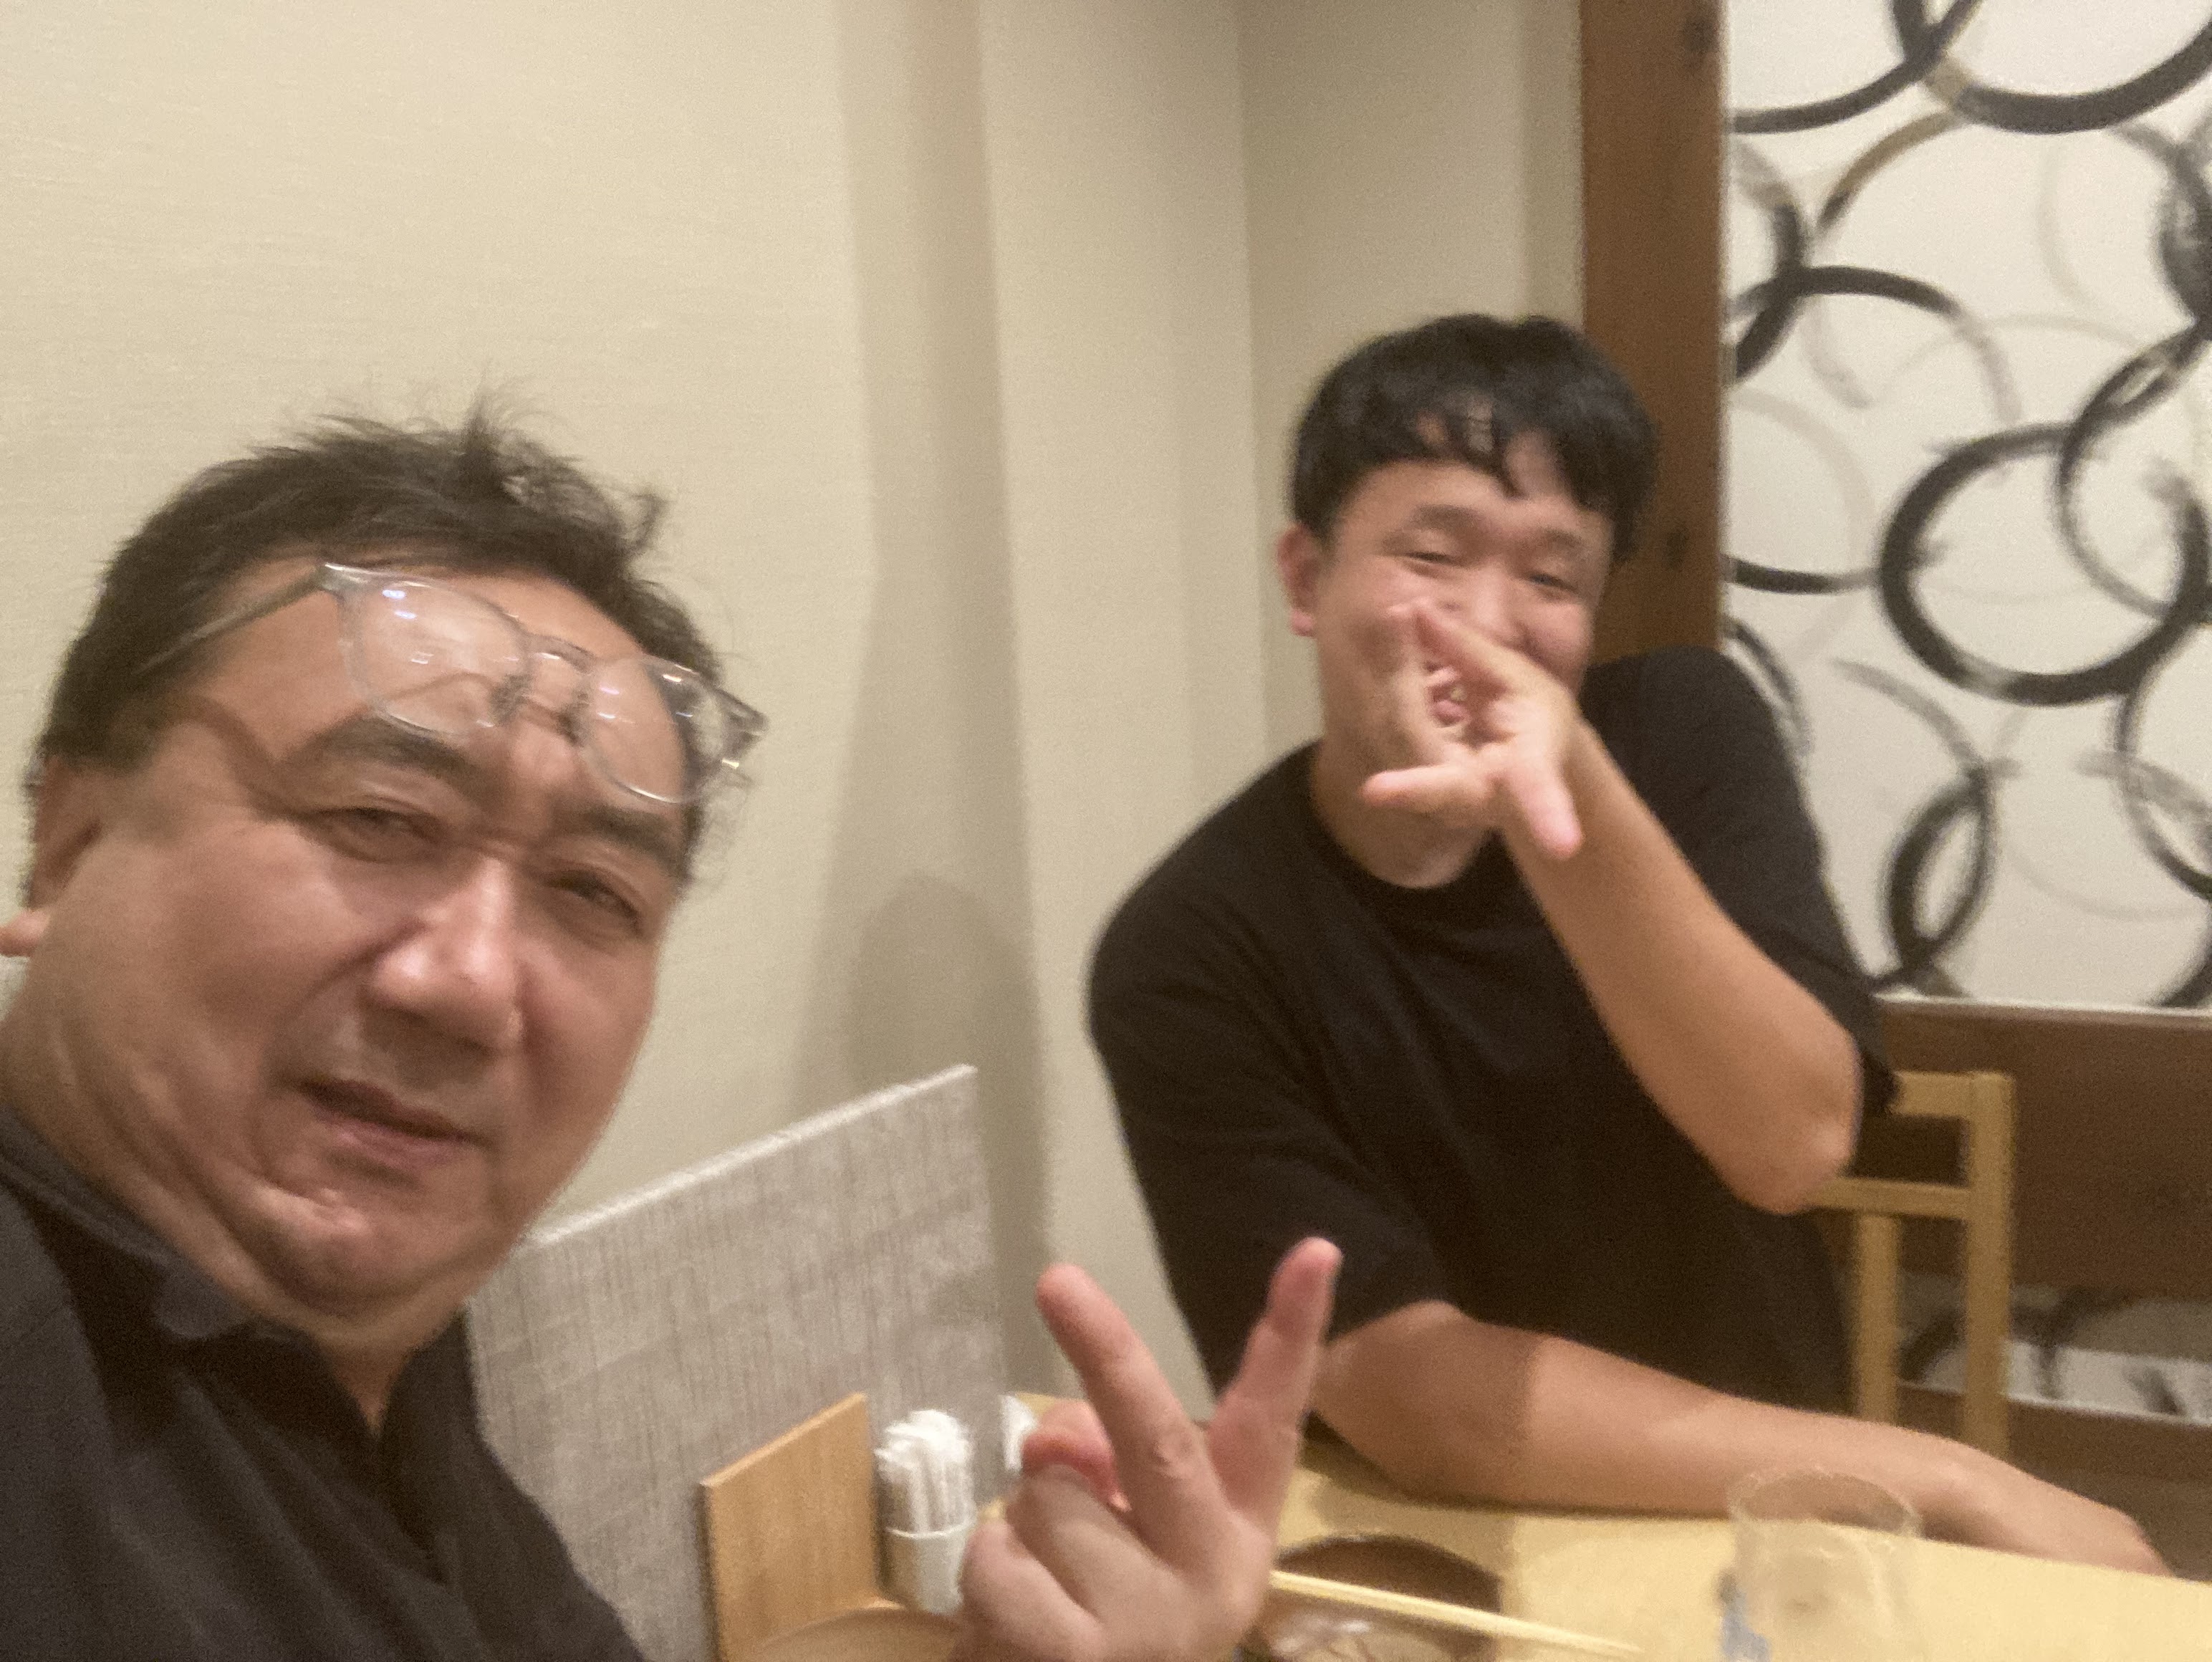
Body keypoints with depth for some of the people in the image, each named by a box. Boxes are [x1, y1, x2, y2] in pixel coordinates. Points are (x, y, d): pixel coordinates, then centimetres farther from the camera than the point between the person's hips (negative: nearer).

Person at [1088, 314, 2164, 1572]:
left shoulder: (1685, 729, -6)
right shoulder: (1188, 958, -15)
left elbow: (1794, 1146, -17)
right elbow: (1406, 1394, -18)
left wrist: (1572, 804, -33)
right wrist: (1955, 1482, -18)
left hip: (1760, 1519, 3)